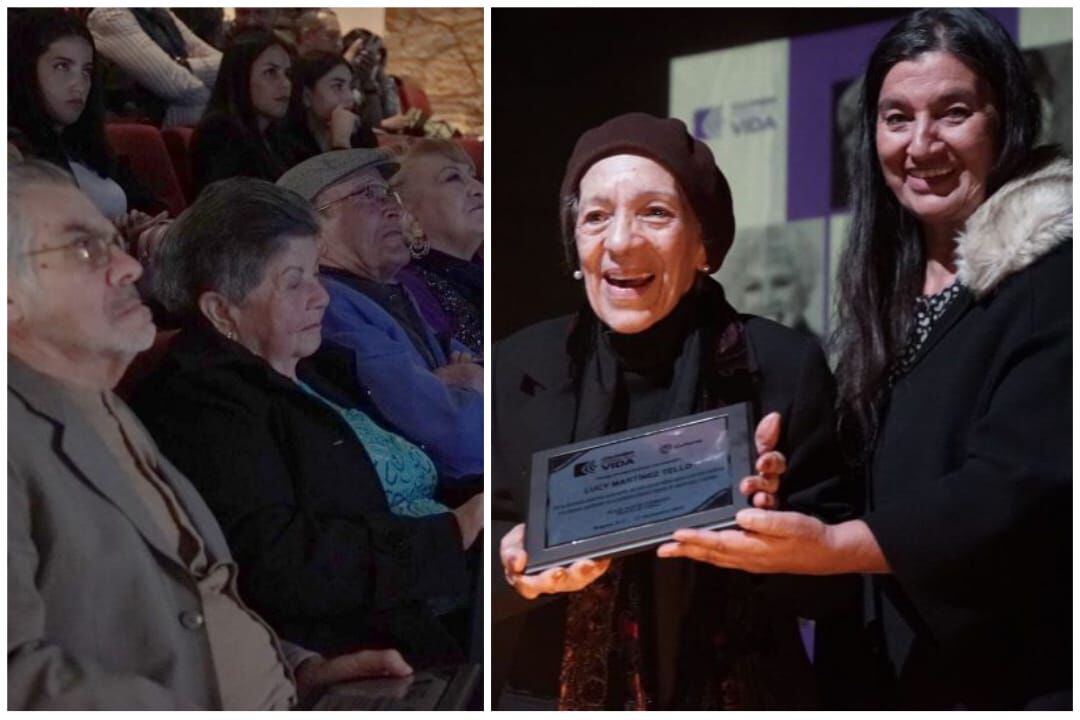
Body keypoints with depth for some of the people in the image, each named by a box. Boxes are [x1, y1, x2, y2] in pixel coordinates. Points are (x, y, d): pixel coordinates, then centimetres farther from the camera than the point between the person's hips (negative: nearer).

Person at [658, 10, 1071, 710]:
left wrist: (831, 547, -33)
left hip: (1027, 672, -7)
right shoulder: (891, 282, 10)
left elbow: (1020, 482, -24)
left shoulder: (1053, 272, -13)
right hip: (903, 669, 7)